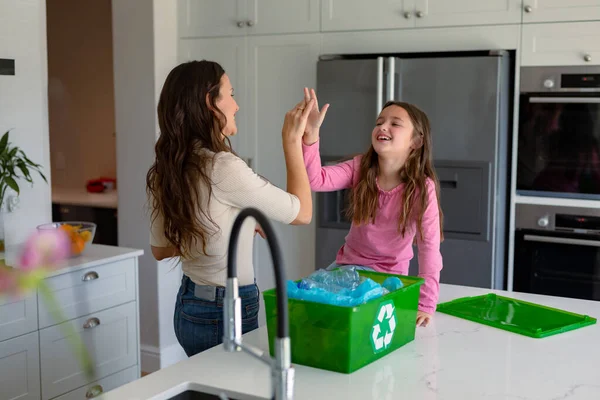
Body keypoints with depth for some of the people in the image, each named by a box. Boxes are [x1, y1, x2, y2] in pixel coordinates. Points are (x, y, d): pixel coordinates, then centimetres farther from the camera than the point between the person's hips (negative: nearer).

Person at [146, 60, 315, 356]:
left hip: (188, 306, 8)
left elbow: (160, 250, 13)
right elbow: (302, 213, -13)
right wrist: (292, 141, -6)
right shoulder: (223, 167, -23)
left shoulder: (165, 173, 1)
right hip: (228, 312, -8)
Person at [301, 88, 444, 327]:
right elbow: (317, 179, -24)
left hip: (387, 275, -4)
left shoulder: (422, 188, -19)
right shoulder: (360, 168, -9)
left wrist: (425, 305, -30)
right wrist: (311, 136, -40)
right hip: (347, 263, 4)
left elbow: (429, 248, -23)